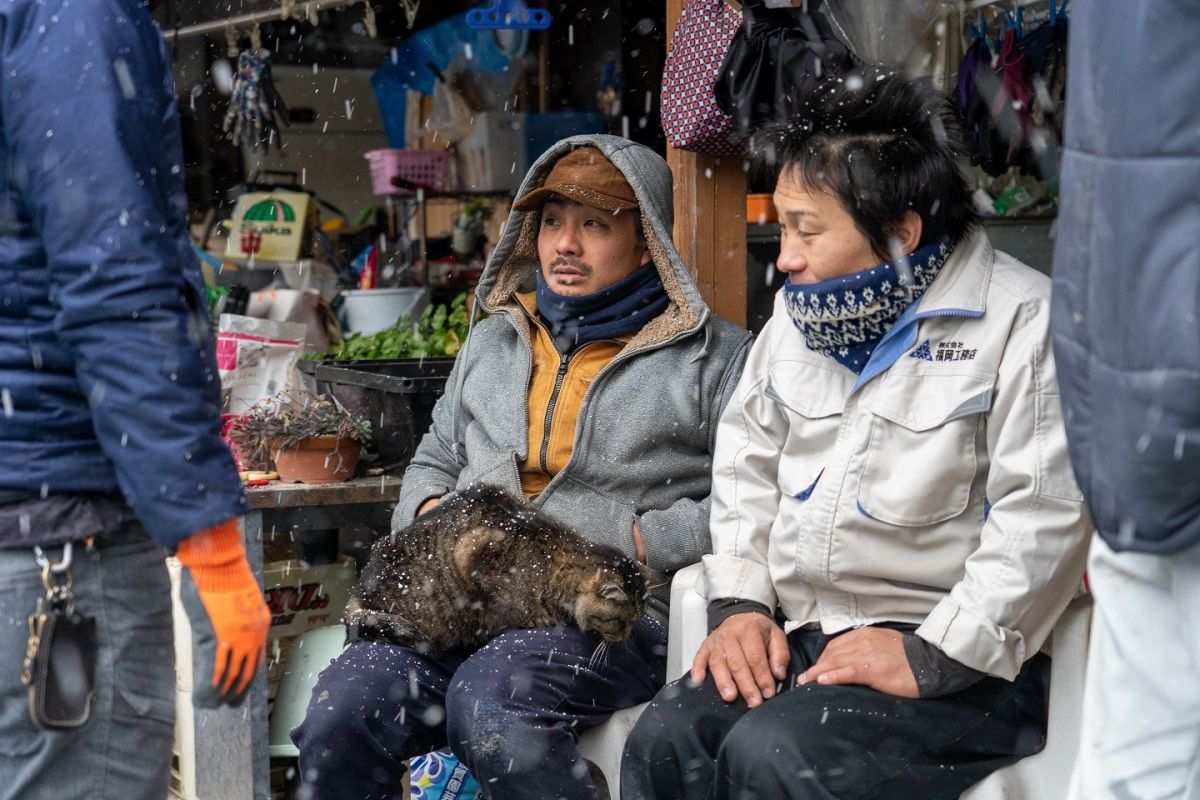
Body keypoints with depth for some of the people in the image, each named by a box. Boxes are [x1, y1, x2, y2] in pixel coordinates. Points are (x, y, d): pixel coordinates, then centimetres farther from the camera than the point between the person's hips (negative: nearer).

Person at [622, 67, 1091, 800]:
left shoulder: (1024, 319, -11)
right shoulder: (802, 311, 13)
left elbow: (1046, 514, -18)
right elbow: (747, 462, 20)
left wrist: (934, 658, -19)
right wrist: (740, 602, 5)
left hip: (958, 663, -6)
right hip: (799, 638, 6)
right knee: (666, 740, -18)